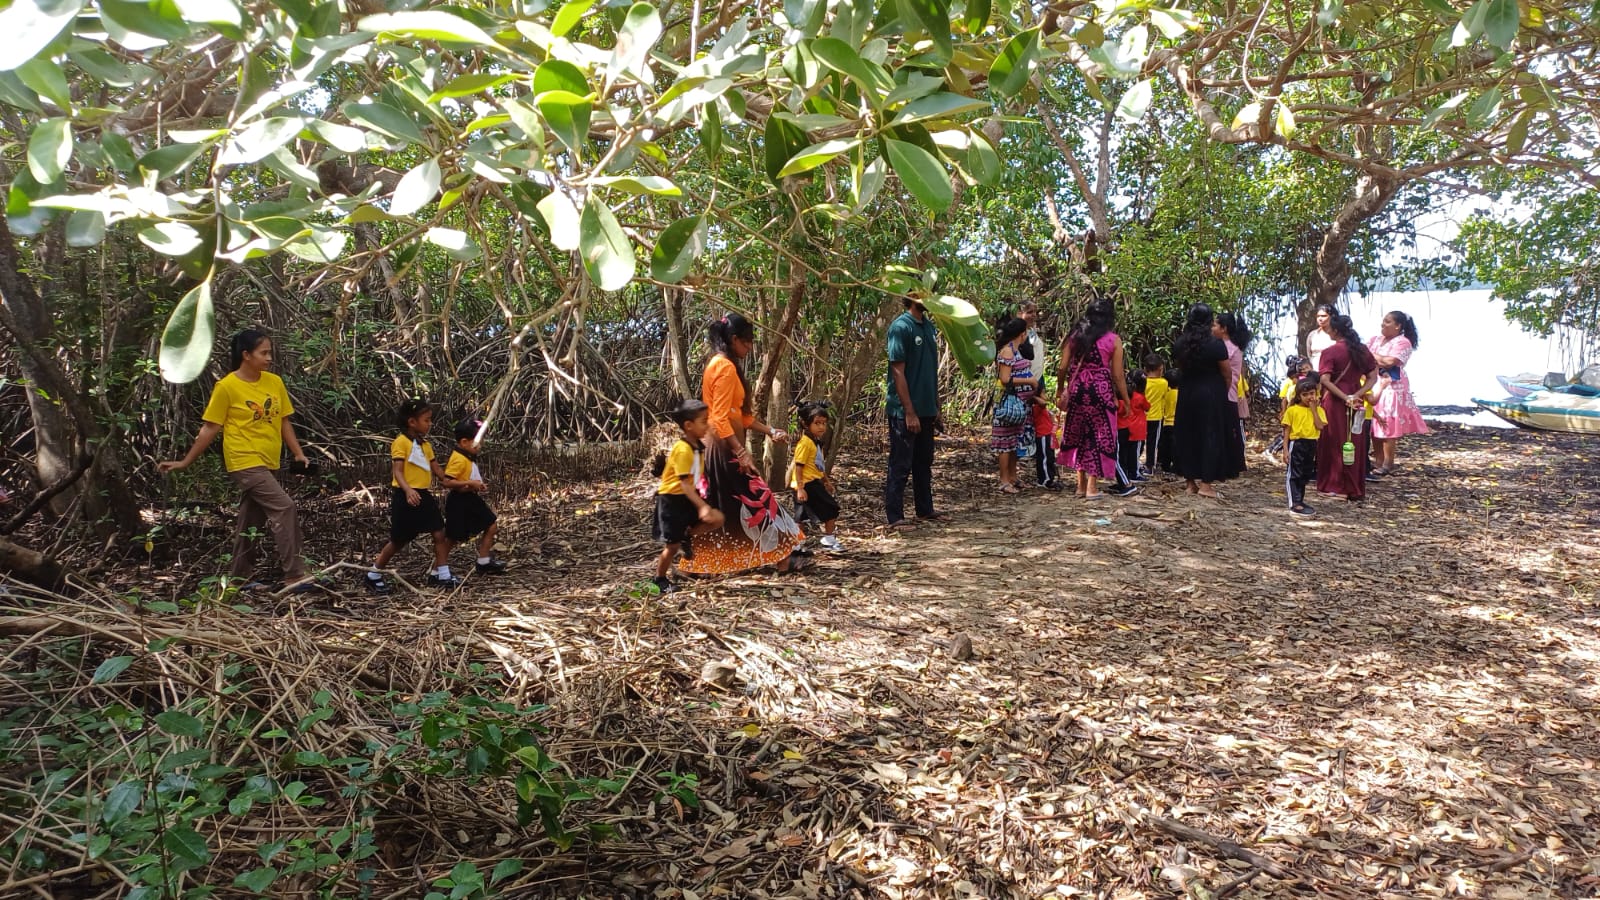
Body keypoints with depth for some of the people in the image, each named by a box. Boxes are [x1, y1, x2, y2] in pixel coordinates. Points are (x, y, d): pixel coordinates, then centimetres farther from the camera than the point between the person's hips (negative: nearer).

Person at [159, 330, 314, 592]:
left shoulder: (275, 382, 6)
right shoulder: (227, 387, -9)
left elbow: (283, 422, 12)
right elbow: (210, 428, -3)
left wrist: (298, 453, 3)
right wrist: (186, 461, -2)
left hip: (268, 463, 7)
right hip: (245, 462, -6)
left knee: (251, 520, 15)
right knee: (284, 506, -19)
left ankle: (238, 576, 28)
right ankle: (294, 575, -19)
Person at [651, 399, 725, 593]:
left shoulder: (697, 446, 3)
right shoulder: (683, 449, -24)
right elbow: (685, 483, -28)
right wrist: (701, 506, -34)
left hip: (687, 498, 8)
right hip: (672, 500, -8)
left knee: (717, 519, -6)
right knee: (672, 546, 0)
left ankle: (687, 536, 13)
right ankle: (659, 580, 21)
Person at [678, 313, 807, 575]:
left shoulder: (719, 365, 16)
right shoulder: (725, 367, -15)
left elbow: (739, 414, 18)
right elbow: (720, 418, -22)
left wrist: (770, 431, 15)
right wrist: (741, 452, -24)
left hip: (718, 448, 10)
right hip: (725, 449, -10)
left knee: (718, 508, 12)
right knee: (756, 497, -3)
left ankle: (699, 563, 15)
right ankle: (781, 557, 5)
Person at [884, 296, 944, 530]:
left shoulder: (929, 326, 10)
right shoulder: (900, 327, -14)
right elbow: (898, 372, -17)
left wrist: (936, 406, 15)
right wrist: (909, 412, -19)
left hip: (926, 410, 8)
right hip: (904, 411, -8)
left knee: (924, 462, 16)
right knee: (901, 465, -2)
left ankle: (925, 510, 27)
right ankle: (895, 517, 5)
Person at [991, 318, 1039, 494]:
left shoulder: (1015, 350, 13)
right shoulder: (1007, 351, -15)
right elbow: (1005, 379, -20)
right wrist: (1029, 380, -14)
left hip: (1021, 403, 10)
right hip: (1010, 402, -10)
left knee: (1014, 440, 15)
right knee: (1006, 441, -4)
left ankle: (1013, 476, 23)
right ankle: (1004, 481, -1)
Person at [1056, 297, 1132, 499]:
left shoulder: (1075, 336, 5)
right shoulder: (1113, 340, -3)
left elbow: (1063, 368, 4)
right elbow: (1117, 376, -4)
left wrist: (1060, 391, 17)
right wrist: (1125, 400, 6)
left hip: (1076, 391, 3)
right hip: (1102, 392, -3)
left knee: (1079, 435, 15)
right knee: (1101, 436, 7)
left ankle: (1081, 484, 17)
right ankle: (1092, 486, 7)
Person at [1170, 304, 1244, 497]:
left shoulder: (1180, 343, 0)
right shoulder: (1215, 343, -13)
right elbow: (1227, 372, -6)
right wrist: (1224, 391, 9)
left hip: (1187, 393, 5)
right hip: (1212, 394, -5)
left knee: (1188, 434, 11)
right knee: (1211, 435, 1)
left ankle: (1190, 481, 15)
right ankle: (1205, 482, -1)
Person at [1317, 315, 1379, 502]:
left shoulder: (1330, 352, -11)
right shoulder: (1362, 350, 5)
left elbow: (1325, 380, -21)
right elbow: (1373, 378, 2)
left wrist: (1345, 398, -17)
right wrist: (1356, 395, -7)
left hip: (1334, 402, -5)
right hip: (1355, 403, 5)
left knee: (1334, 444, 5)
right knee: (1355, 445, 10)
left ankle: (1335, 486, 8)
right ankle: (1355, 491, 16)